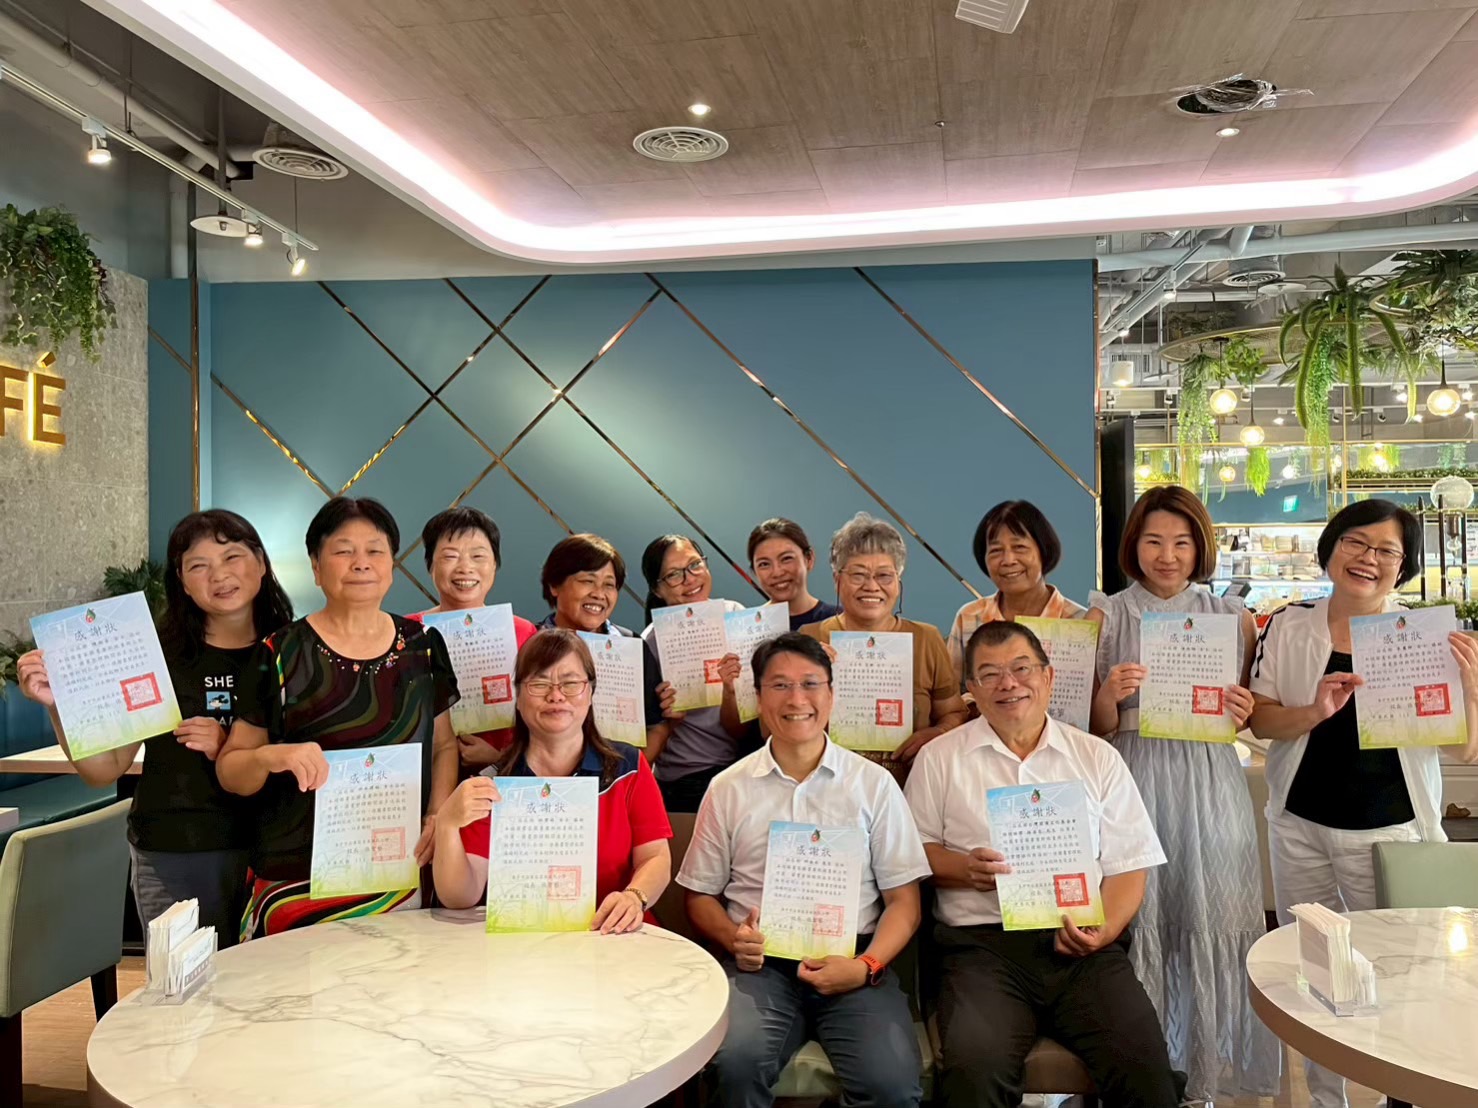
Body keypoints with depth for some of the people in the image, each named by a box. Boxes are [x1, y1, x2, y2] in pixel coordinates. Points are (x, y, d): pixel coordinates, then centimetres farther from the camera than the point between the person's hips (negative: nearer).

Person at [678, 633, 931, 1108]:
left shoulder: (874, 783, 7)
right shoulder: (728, 789, 10)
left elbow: (903, 899, 7)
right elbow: (701, 895, 15)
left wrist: (867, 966, -11)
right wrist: (733, 938, -7)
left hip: (852, 961, 0)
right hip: (760, 962, 0)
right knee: (738, 1060, -30)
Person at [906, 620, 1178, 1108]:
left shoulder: (1098, 758, 15)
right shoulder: (940, 758, 12)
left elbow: (1128, 865, 11)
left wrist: (1103, 930, -7)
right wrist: (962, 867, -10)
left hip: (1083, 946, 2)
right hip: (984, 944, -1)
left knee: (1146, 1067, -21)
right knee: (975, 1067, -29)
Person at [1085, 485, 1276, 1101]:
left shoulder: (1233, 617, 7)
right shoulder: (1106, 616, 2)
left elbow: (1248, 721, 15)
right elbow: (1096, 729, 3)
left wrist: (1241, 711, -7)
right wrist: (1110, 694, -18)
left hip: (1209, 783, 2)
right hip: (1133, 779, -1)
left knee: (1212, 923, 4)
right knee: (1137, 924, 1)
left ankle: (1207, 1077, 23)